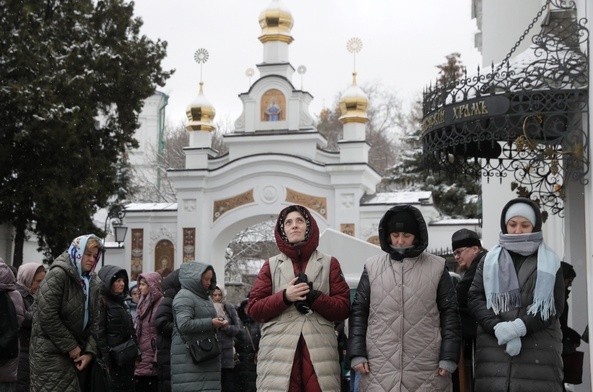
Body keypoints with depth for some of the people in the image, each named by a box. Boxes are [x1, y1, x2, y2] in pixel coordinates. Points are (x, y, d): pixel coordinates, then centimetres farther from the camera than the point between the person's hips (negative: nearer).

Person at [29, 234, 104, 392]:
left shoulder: (93, 282, 9)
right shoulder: (58, 275, -14)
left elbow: (95, 319, 7)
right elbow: (47, 316, -19)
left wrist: (90, 351, -6)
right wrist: (71, 346, -14)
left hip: (78, 352, 7)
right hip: (51, 353, -7)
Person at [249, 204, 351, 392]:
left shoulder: (329, 263, 13)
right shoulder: (271, 265, 14)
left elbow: (343, 308, 6)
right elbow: (254, 309, 7)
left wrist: (313, 296, -10)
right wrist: (284, 297, -9)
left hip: (319, 350, 0)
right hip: (279, 351, 0)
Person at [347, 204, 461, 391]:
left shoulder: (437, 267, 5)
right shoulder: (372, 267, 8)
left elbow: (449, 314, 4)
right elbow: (358, 312, 9)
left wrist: (449, 357, -2)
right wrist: (357, 353, 1)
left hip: (426, 371, -1)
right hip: (379, 370, 1)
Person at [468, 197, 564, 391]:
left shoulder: (549, 262, 12)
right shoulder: (490, 260, 15)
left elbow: (555, 305, 3)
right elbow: (475, 297, 5)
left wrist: (520, 327, -11)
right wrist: (498, 328, -12)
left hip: (539, 349, -1)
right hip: (494, 348, 1)